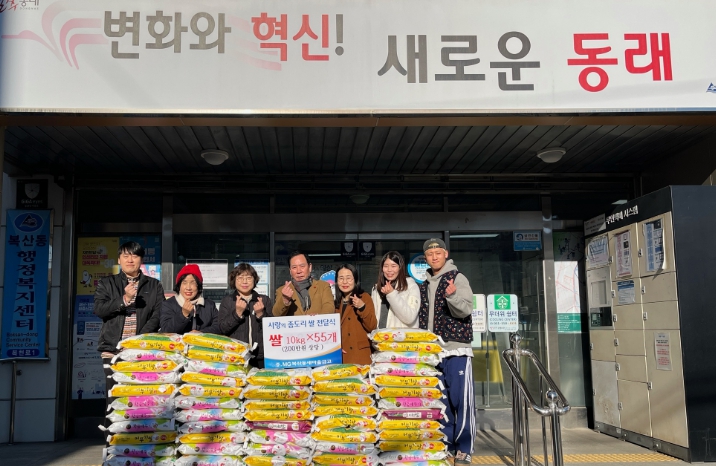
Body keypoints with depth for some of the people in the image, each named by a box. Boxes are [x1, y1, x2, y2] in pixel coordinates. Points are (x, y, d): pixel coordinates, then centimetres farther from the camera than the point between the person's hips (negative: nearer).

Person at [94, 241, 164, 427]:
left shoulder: (154, 286, 13)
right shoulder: (106, 284, 15)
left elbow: (158, 315, 3)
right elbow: (99, 309, 0)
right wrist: (124, 300, -13)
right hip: (113, 349, 0)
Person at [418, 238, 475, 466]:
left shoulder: (458, 278, -3)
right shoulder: (425, 284, 15)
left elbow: (465, 310, -15)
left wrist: (452, 296, -34)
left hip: (456, 349, -6)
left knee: (461, 400, -4)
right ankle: (445, 444, 20)